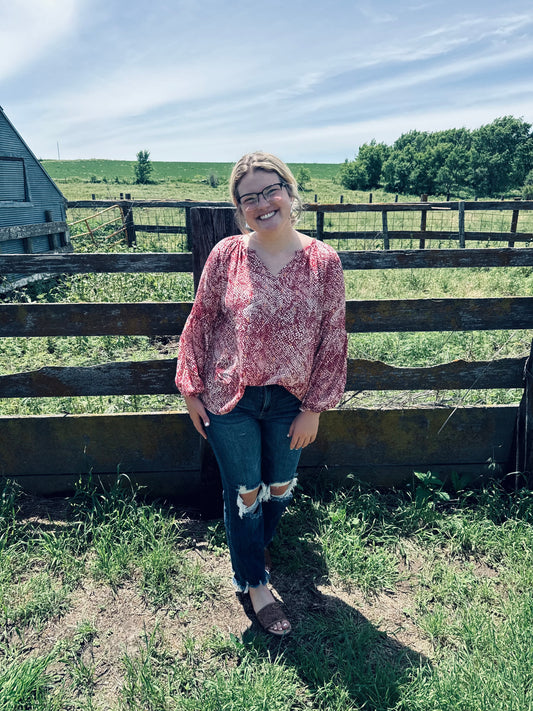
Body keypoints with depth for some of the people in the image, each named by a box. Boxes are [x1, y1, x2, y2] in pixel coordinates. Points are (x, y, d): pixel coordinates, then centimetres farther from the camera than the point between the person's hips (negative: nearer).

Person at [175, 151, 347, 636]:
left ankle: (257, 544, 52)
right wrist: (192, 391, -1)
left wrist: (314, 406, -4)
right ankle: (254, 583, 35)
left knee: (280, 487, 20)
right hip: (230, 399, -1)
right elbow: (200, 324, -1)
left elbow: (332, 338, -4)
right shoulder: (226, 255, -8)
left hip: (290, 401, 2)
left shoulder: (323, 261, -8)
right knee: (244, 493, 11)